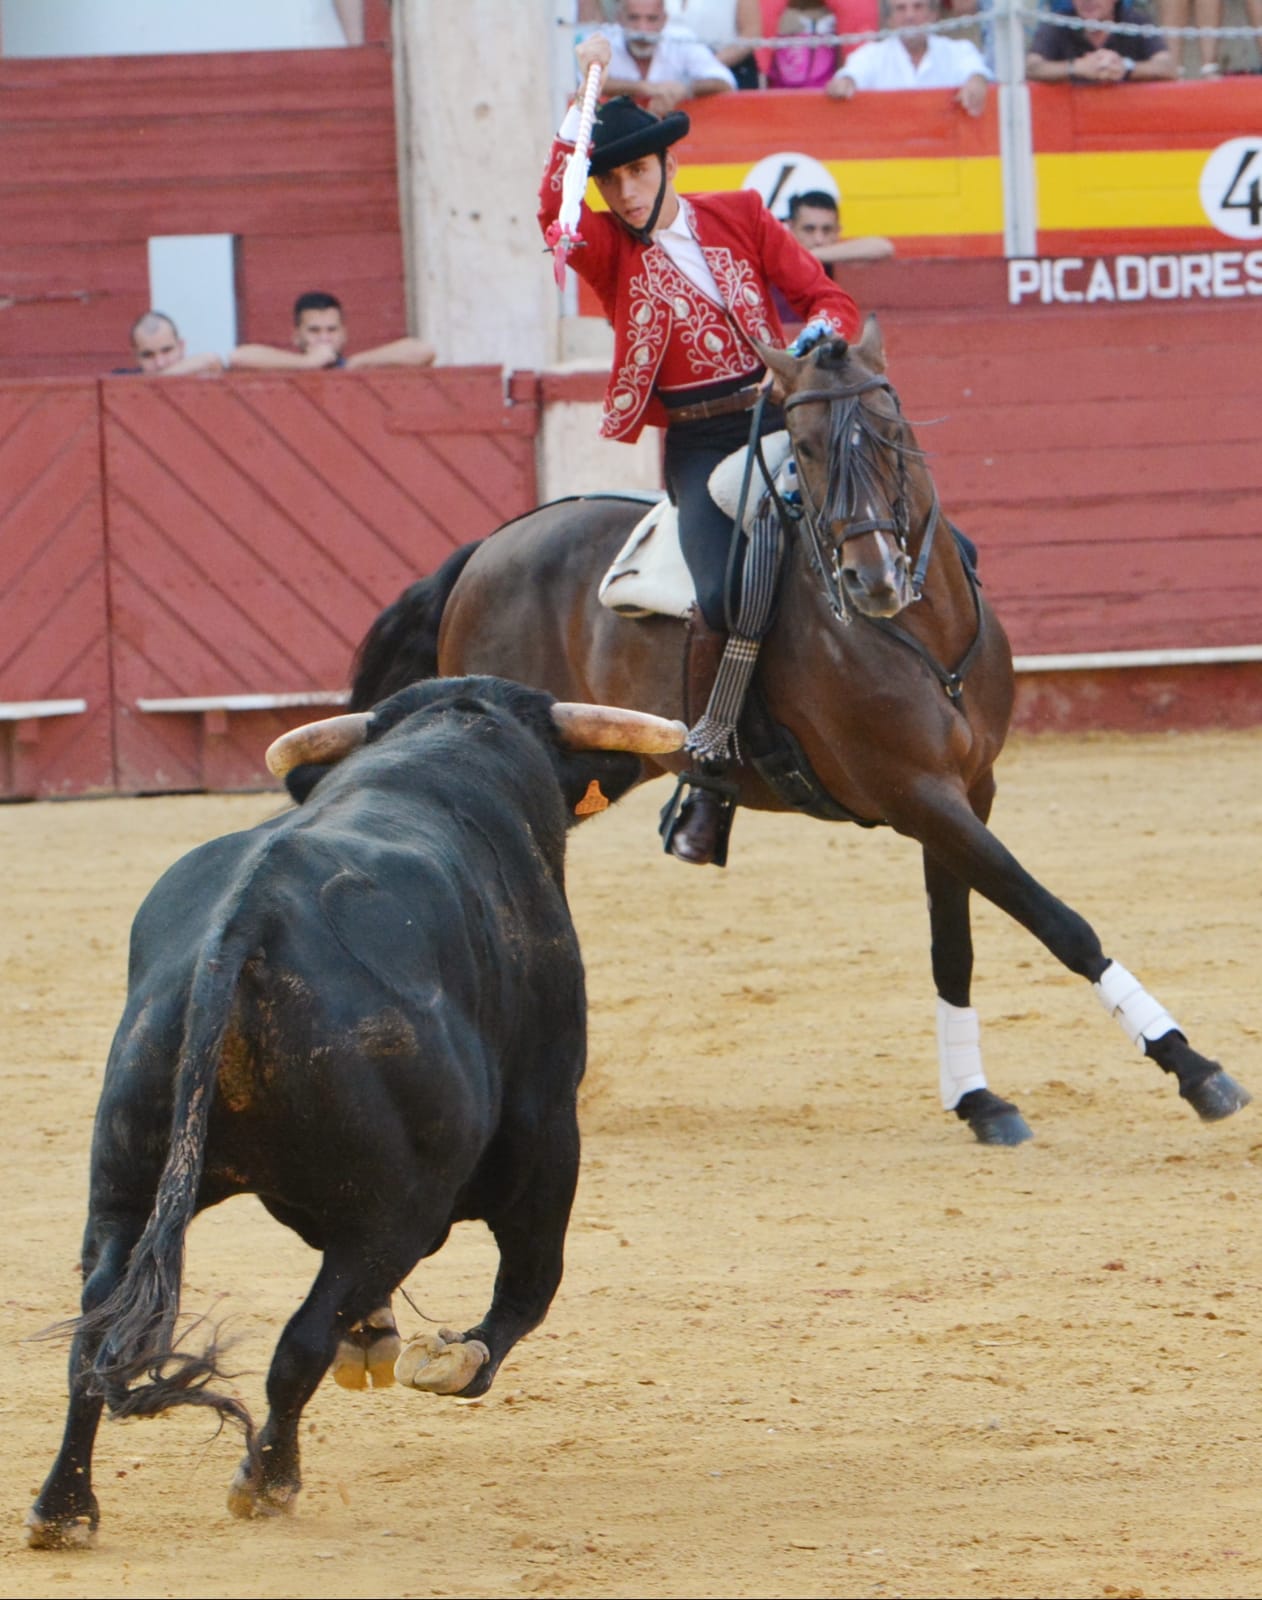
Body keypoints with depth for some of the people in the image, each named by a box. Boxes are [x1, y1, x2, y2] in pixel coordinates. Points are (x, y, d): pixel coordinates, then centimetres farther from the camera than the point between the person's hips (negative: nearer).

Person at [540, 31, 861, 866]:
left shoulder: (742, 219, 9)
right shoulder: (610, 251, 3)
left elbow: (829, 299, 8)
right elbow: (555, 210, -19)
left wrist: (816, 337, -16)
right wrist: (584, 99, -21)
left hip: (783, 421, 3)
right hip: (700, 446, -3)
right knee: (727, 595, -28)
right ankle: (710, 767, -11)